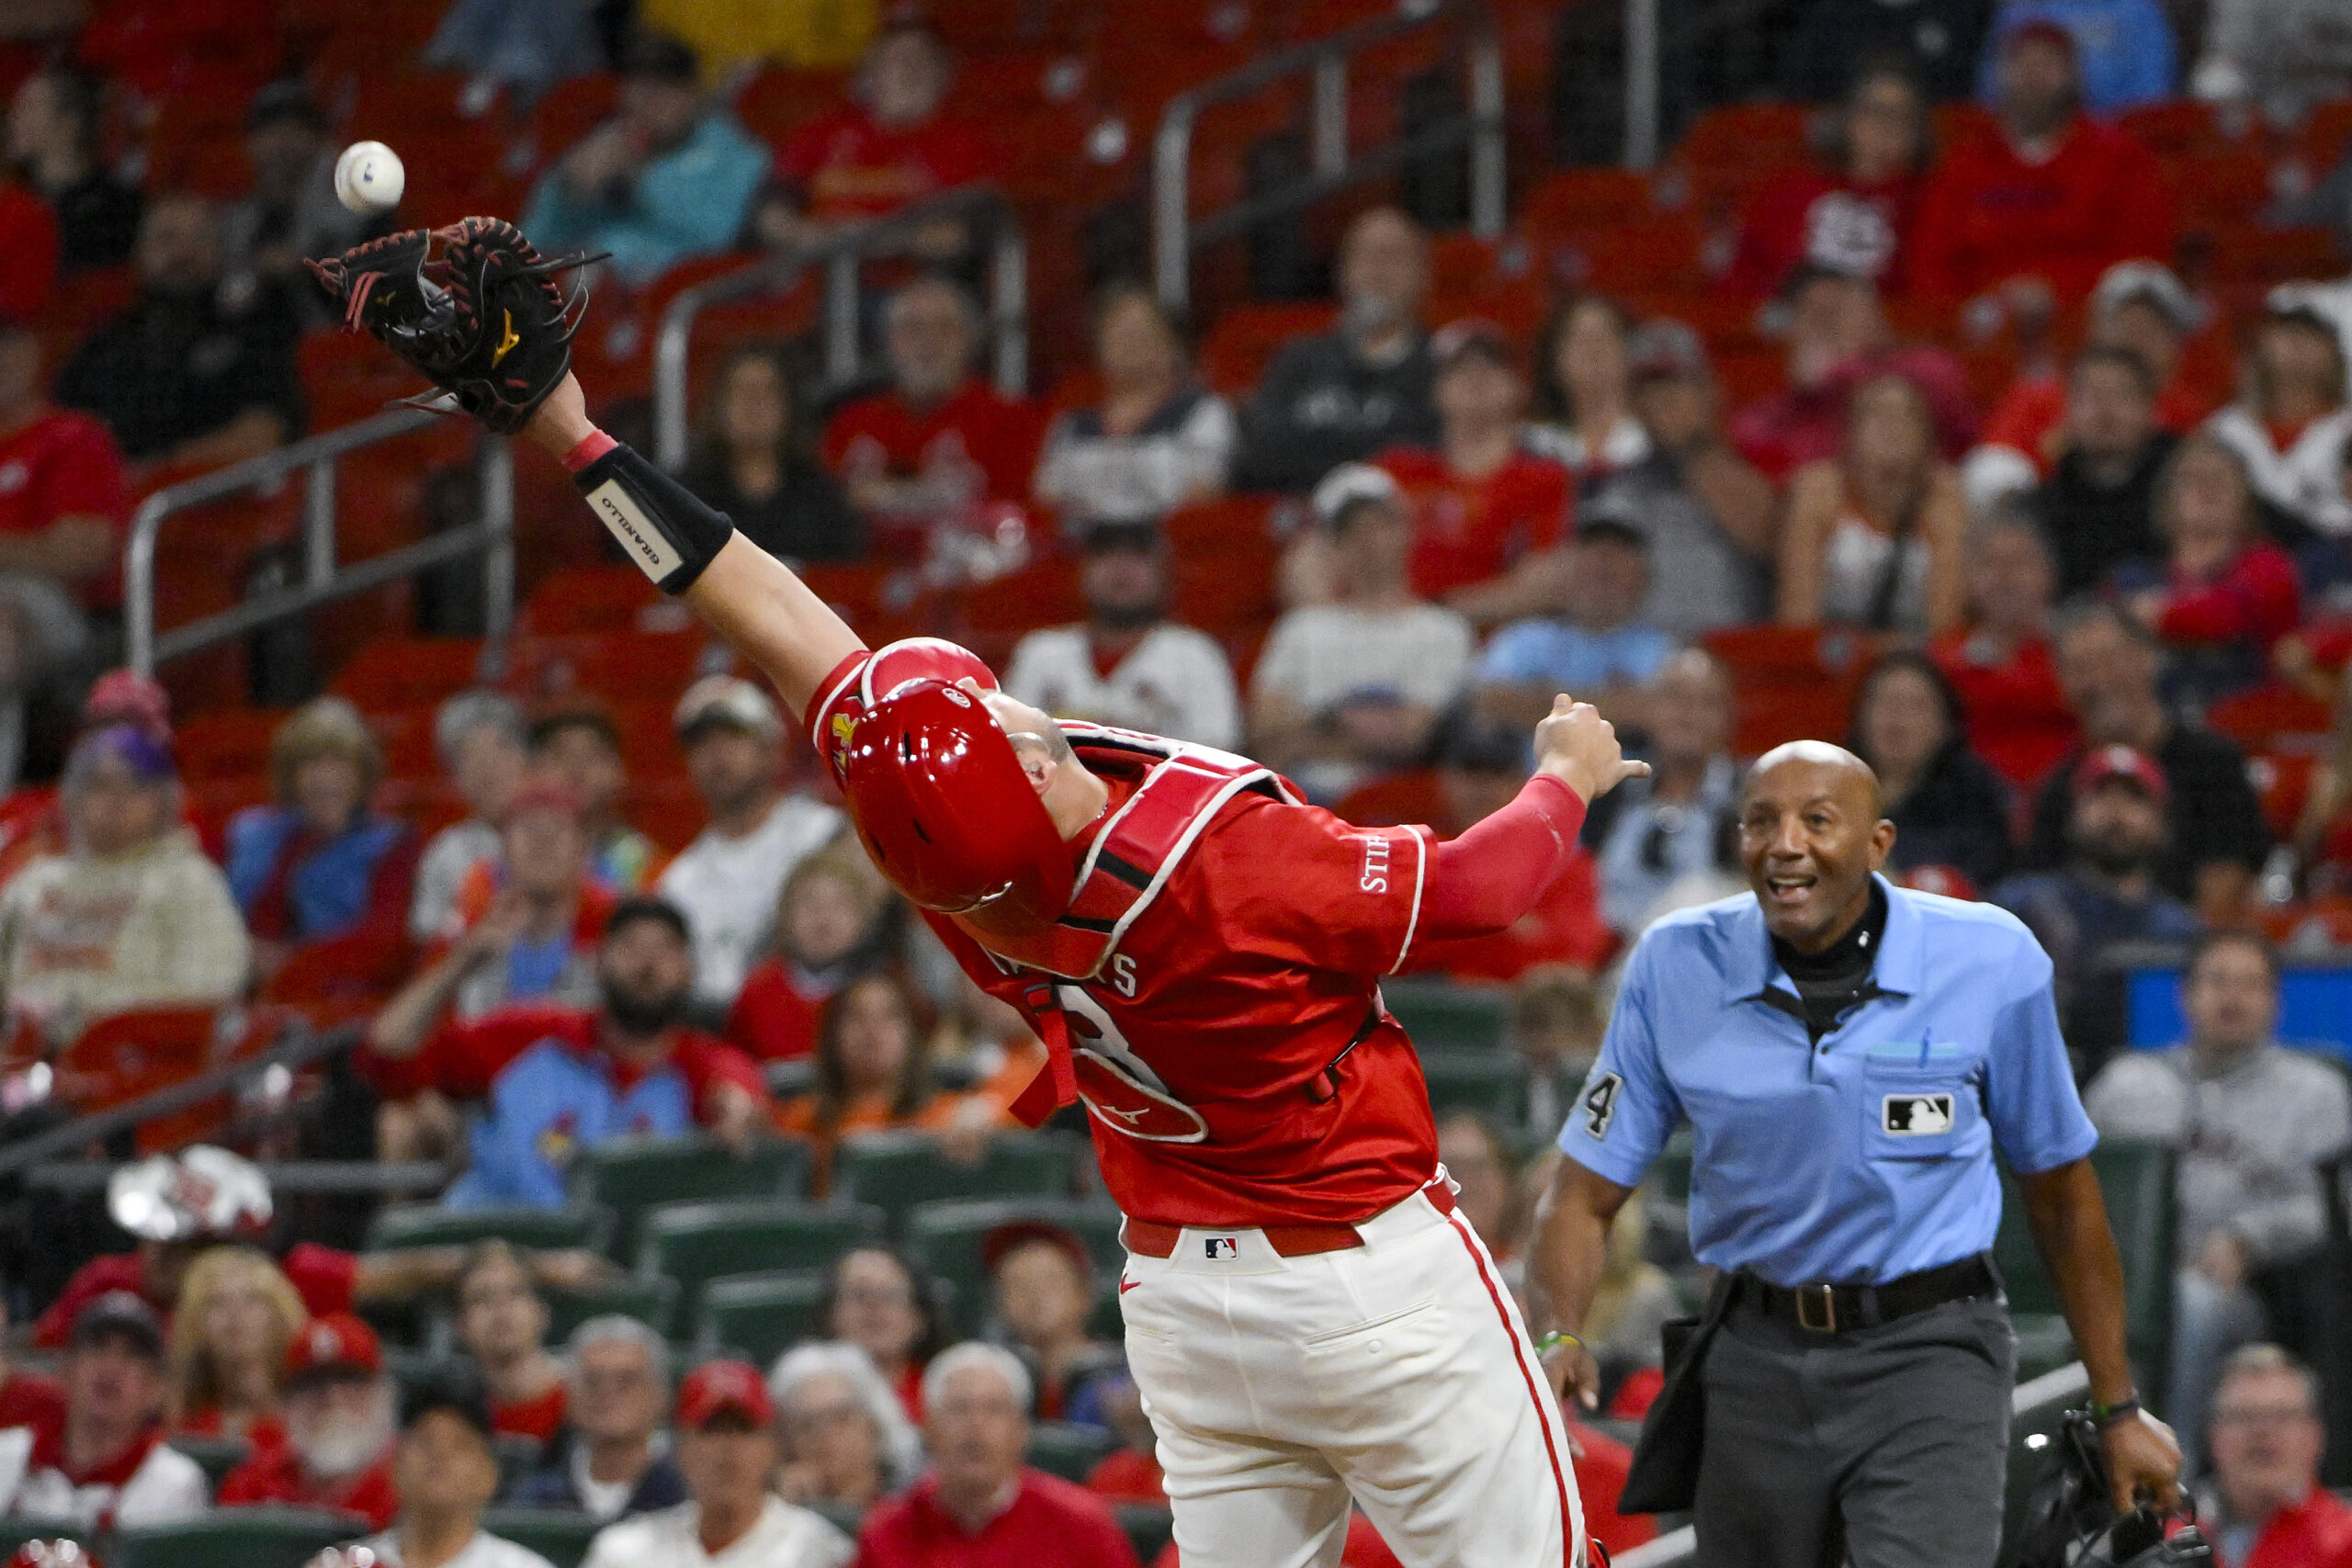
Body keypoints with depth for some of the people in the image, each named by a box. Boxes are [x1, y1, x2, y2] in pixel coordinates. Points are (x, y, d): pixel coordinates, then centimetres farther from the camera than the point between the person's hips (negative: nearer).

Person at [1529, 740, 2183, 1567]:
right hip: (1757, 1358, 3)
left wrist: (2117, 1409, 9)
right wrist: (1556, 1334, -22)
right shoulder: (1674, 965, -3)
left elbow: (2060, 1192, 4)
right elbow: (1586, 1192, -2)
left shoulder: (1990, 962, -6)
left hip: (1928, 1351, -3)